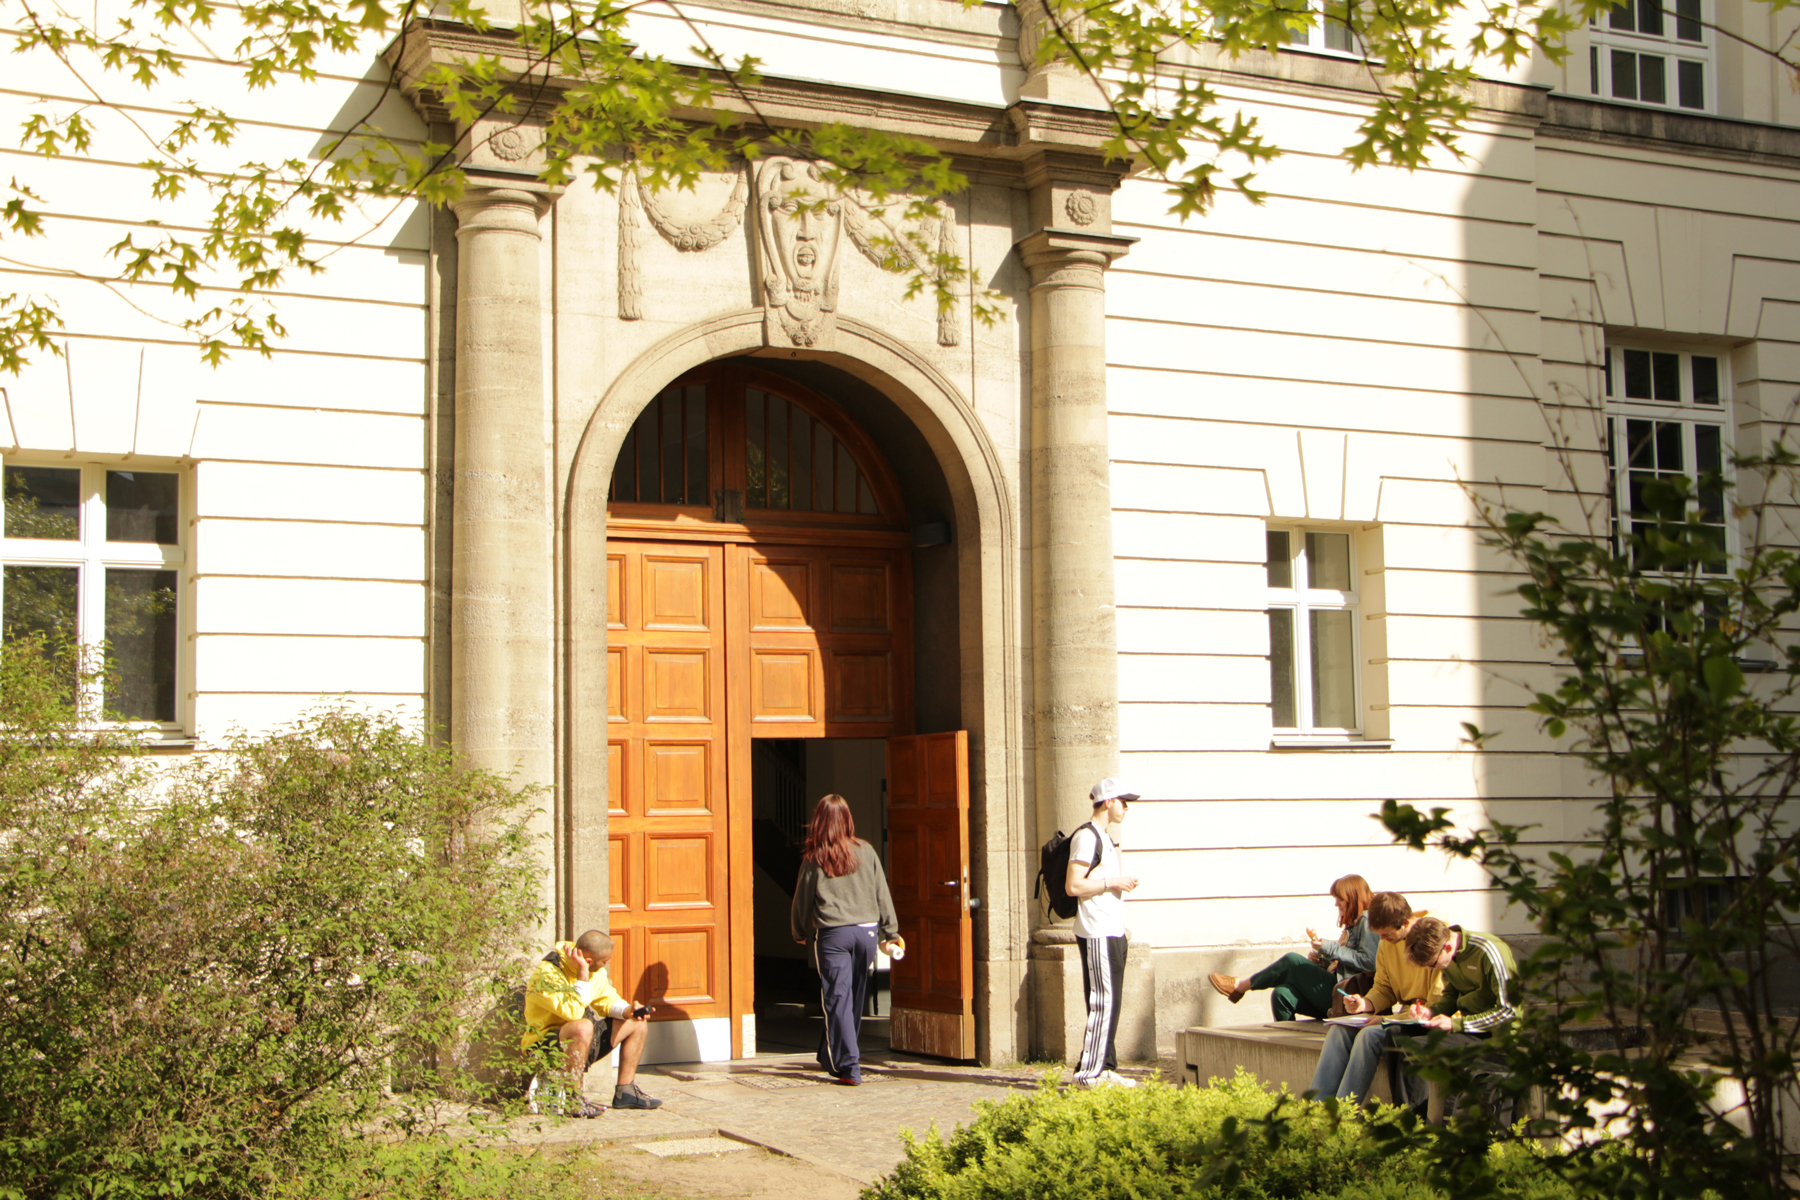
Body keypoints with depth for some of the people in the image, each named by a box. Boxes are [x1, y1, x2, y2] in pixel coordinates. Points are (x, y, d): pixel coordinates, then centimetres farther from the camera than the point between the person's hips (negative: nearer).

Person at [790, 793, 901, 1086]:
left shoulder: (814, 859, -3)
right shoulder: (865, 851, 2)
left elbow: (802, 899, 5)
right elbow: (882, 894, 6)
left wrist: (800, 933, 21)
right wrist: (891, 933, 14)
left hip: (832, 934, -3)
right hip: (866, 930, 3)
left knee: (838, 999, 0)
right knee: (856, 999, 16)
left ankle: (848, 1067, -7)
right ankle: (830, 1057, 31)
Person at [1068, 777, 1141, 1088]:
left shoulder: (1106, 838, 19)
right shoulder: (1086, 837, -12)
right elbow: (1074, 886, -19)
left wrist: (1122, 882, 11)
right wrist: (1112, 882, -14)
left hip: (1113, 931, 10)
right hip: (1096, 934, -10)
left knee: (1110, 1003, 10)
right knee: (1102, 1003, -9)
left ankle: (1106, 1068, 15)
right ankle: (1089, 1072, -5)